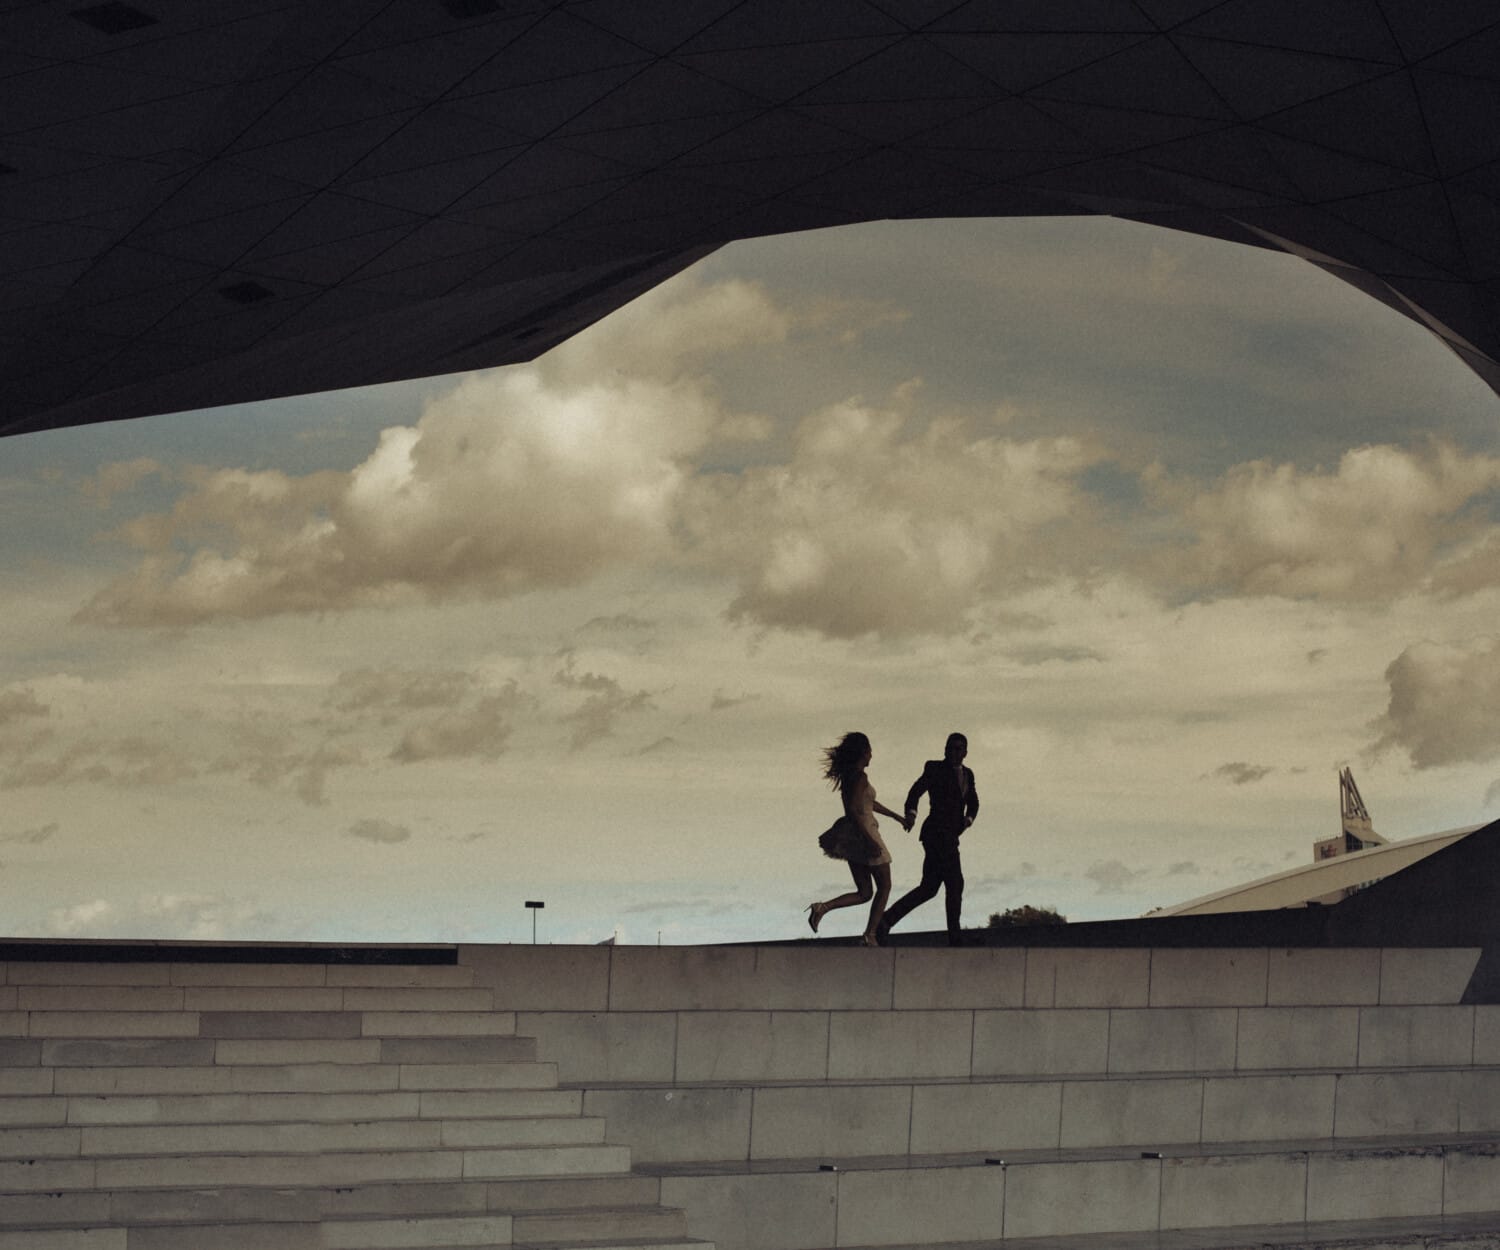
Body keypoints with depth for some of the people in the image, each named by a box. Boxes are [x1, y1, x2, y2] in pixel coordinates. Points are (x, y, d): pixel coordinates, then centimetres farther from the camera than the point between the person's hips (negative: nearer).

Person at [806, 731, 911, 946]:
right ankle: (870, 934, 4)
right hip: (865, 832, -8)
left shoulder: (847, 775, 13)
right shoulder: (860, 777, -15)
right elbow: (854, 810, -24)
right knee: (884, 887, 8)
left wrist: (897, 817, 31)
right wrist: (872, 841, -24)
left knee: (864, 893, 10)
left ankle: (823, 908, -11)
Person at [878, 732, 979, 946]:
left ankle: (888, 920, 9)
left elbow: (973, 802, 19)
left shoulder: (967, 773, 18)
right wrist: (911, 812, -36)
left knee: (928, 888, 8)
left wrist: (969, 818, -4)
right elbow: (917, 790, -17)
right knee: (955, 884, -7)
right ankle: (955, 935, 0)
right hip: (937, 834, -8)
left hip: (949, 836, 8)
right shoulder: (935, 768, -4)